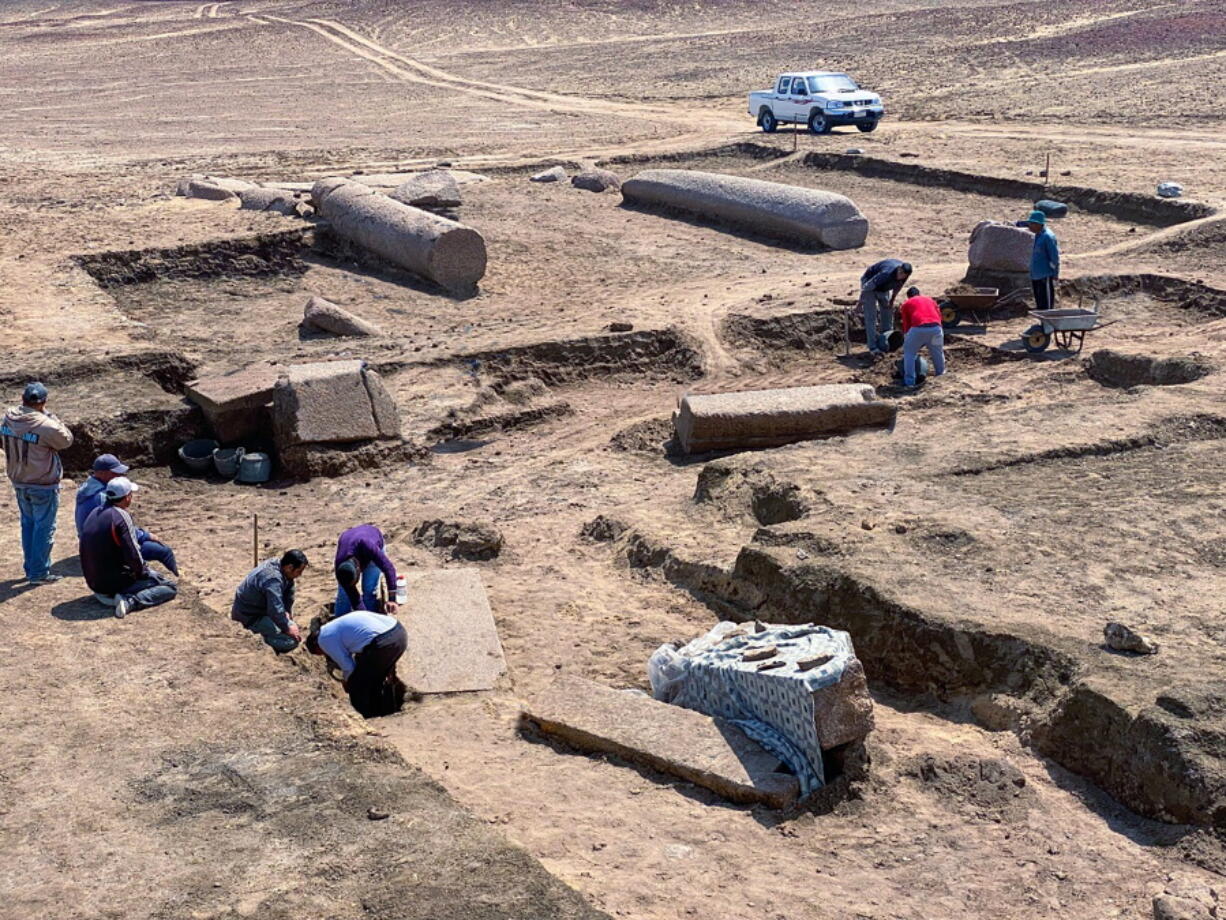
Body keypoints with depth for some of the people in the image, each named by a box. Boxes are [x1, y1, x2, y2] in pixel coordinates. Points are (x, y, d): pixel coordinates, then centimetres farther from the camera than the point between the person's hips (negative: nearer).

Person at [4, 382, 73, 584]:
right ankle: (39, 573, 9)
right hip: (43, 485, -7)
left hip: (19, 482, 7)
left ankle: (30, 568, 28)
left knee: (28, 524, 20)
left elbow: (5, 440, 8)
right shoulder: (46, 426, -26)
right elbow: (67, 440, -9)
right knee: (44, 528, 5)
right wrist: (49, 415, -8)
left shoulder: (8, 418, -6)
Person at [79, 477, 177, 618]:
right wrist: (143, 573, -4)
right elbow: (132, 555, -23)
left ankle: (105, 595, 13)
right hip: (115, 583, -8)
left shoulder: (93, 514, 7)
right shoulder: (121, 516, -18)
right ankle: (129, 601, -19)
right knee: (170, 588, -3)